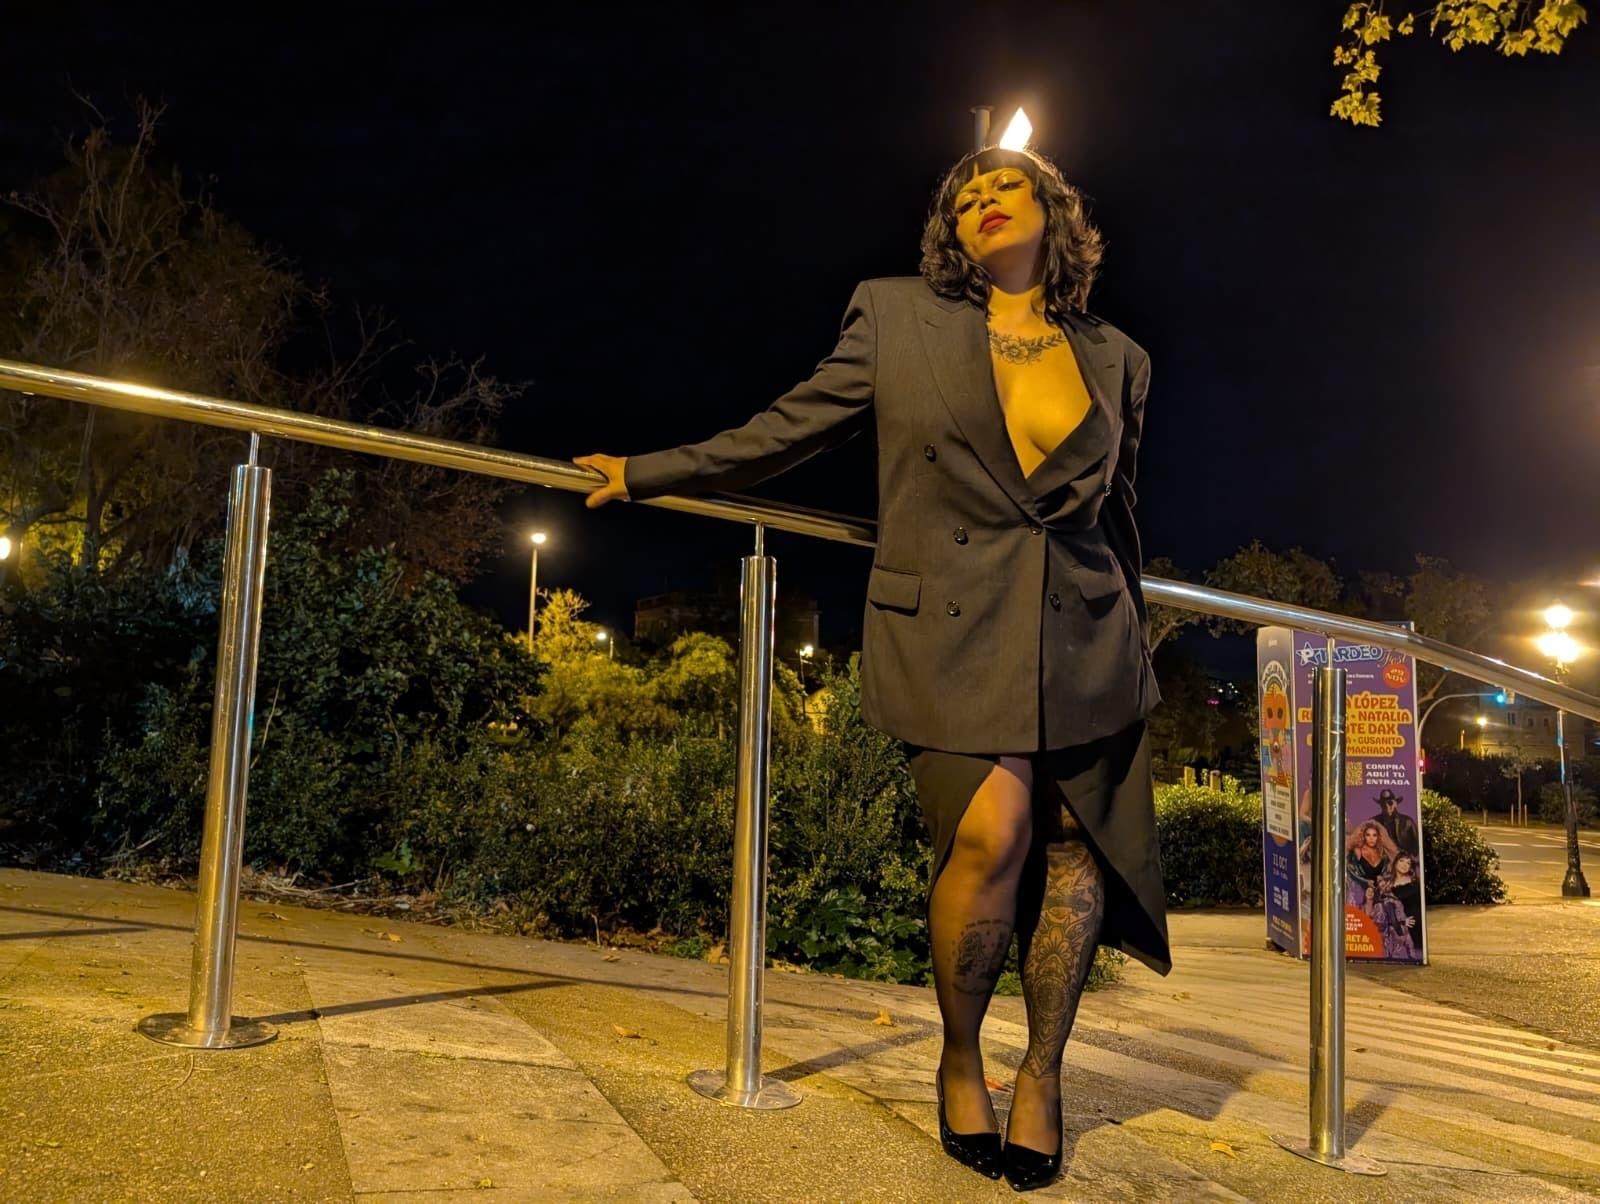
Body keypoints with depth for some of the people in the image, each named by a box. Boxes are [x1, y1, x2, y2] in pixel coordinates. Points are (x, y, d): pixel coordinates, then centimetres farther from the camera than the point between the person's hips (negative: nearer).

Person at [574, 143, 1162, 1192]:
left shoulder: (1116, 358, 13)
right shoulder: (896, 316, 7)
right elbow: (792, 429, 10)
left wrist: (1130, 640, 28)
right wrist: (647, 473, 10)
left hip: (1082, 633, 3)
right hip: (951, 623, -3)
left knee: (1076, 851, -1)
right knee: (991, 830, -18)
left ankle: (1042, 1074, 20)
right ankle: (959, 1060, 8)